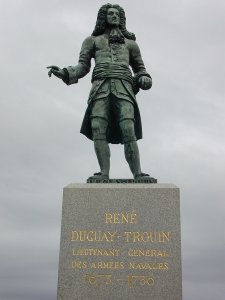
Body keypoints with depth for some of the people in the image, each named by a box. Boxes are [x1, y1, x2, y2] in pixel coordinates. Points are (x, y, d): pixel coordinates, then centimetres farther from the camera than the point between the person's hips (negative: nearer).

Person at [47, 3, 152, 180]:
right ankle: (104, 174, -24)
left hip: (124, 88, 0)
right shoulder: (92, 40, 25)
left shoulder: (130, 42, 28)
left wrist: (144, 80, 4)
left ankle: (138, 174, -23)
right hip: (101, 87, 0)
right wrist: (64, 73, -7)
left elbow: (140, 69, 29)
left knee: (128, 132, -19)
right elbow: (83, 67, 14)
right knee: (98, 130, -20)